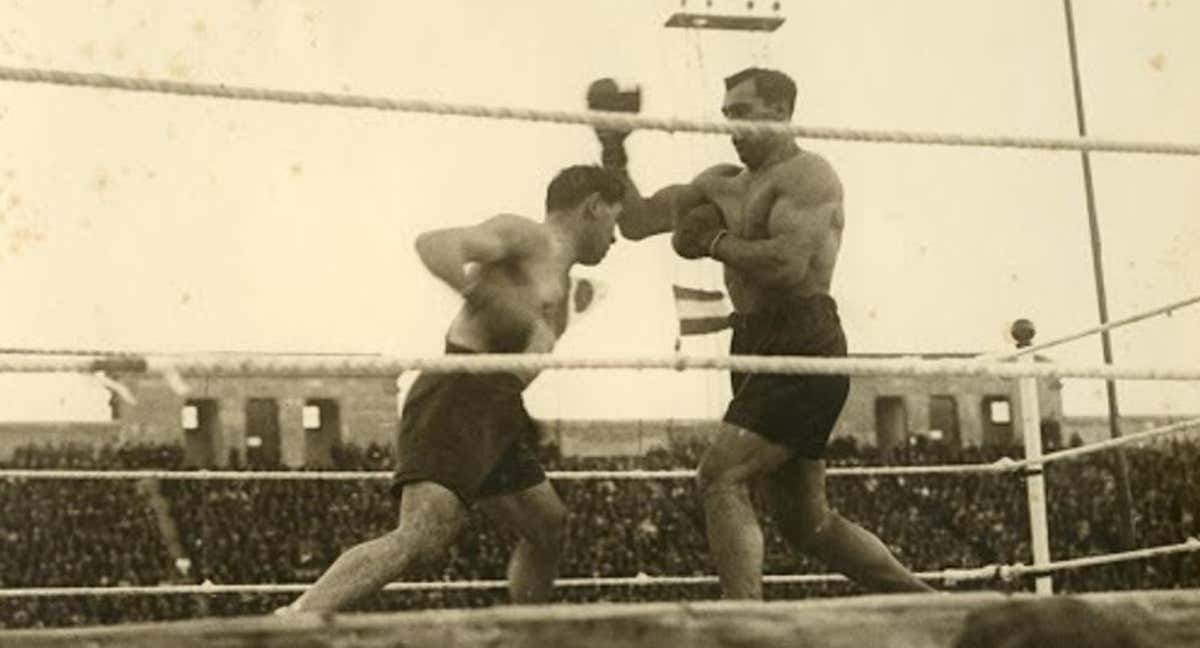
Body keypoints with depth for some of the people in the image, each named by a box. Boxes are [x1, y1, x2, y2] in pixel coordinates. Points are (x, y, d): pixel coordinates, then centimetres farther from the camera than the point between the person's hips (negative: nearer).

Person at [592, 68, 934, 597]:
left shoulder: (807, 175, -6)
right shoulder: (723, 184, 19)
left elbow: (788, 264, -21)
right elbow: (636, 220, 19)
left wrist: (713, 242, -9)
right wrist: (613, 152, 8)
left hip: (802, 351, -9)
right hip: (760, 351, 9)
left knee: (720, 479, -20)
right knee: (807, 522, 13)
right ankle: (926, 603, 22)